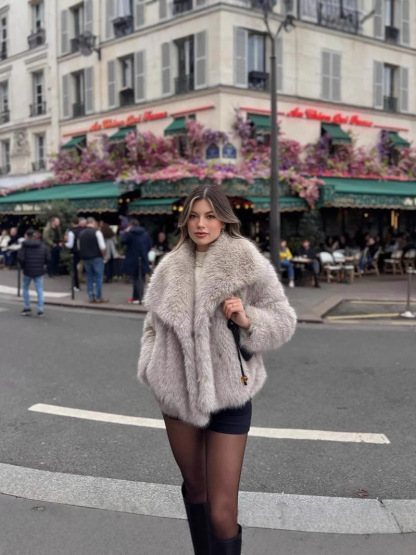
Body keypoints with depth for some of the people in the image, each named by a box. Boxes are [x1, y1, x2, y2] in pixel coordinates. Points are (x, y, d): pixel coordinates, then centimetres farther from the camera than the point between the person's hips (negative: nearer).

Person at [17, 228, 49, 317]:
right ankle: (40, 310, 0)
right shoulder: (42, 245, 1)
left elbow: (20, 258, -16)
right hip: (39, 271, 2)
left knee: (25, 288, 17)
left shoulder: (24, 246, -8)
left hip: (28, 271, -2)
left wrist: (23, 266, 2)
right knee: (39, 290, 4)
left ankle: (27, 308, 17)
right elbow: (47, 258, -1)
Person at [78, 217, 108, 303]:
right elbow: (102, 247, -15)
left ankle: (91, 297, 11)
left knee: (89, 278, 11)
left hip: (85, 258, 6)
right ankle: (98, 297, 1)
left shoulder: (81, 233, 8)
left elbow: (79, 247, 13)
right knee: (99, 277, 1)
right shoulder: (96, 232, -11)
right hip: (96, 257, -6)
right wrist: (104, 256, -4)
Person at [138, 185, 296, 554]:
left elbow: (284, 321, -5)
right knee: (194, 486, 22)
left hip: (228, 395, -4)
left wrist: (248, 320, -23)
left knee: (222, 512, -5)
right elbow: (154, 323, 14)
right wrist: (151, 368, 1)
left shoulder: (247, 263, -9)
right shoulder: (170, 268, 3)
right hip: (178, 394, 4)